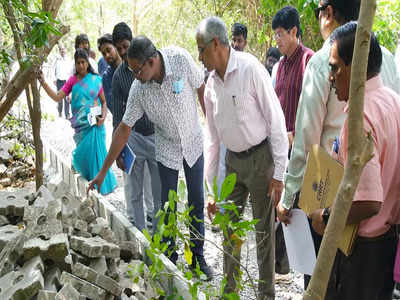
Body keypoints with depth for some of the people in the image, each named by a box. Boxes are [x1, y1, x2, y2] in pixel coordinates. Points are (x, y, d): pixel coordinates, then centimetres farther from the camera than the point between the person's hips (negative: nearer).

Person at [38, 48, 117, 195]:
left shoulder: (96, 79, 1)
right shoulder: (72, 80, 4)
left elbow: (104, 102, 6)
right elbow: (57, 97, -4)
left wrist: (103, 116, -12)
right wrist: (43, 82, -13)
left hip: (95, 123, -1)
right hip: (80, 124, 1)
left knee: (96, 152, -3)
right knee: (83, 153, 6)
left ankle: (102, 184, 9)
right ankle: (89, 178, 25)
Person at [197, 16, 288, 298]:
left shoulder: (250, 68, -18)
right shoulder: (211, 83, 3)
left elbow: (276, 120, -15)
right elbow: (213, 137, 11)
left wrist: (278, 171, -16)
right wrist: (210, 184, 12)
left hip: (260, 157, -6)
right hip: (233, 160, 6)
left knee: (264, 230, 4)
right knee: (230, 228, 13)